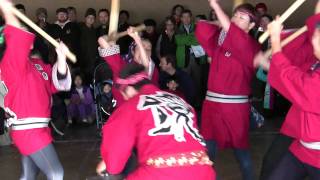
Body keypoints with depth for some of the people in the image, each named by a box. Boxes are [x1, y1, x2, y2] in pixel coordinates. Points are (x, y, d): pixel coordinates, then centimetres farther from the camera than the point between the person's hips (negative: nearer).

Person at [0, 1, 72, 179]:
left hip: (36, 129, 8)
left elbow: (57, 84, 7)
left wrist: (61, 58, -5)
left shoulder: (37, 64, 11)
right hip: (28, 130, -8)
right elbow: (17, 41, -32)